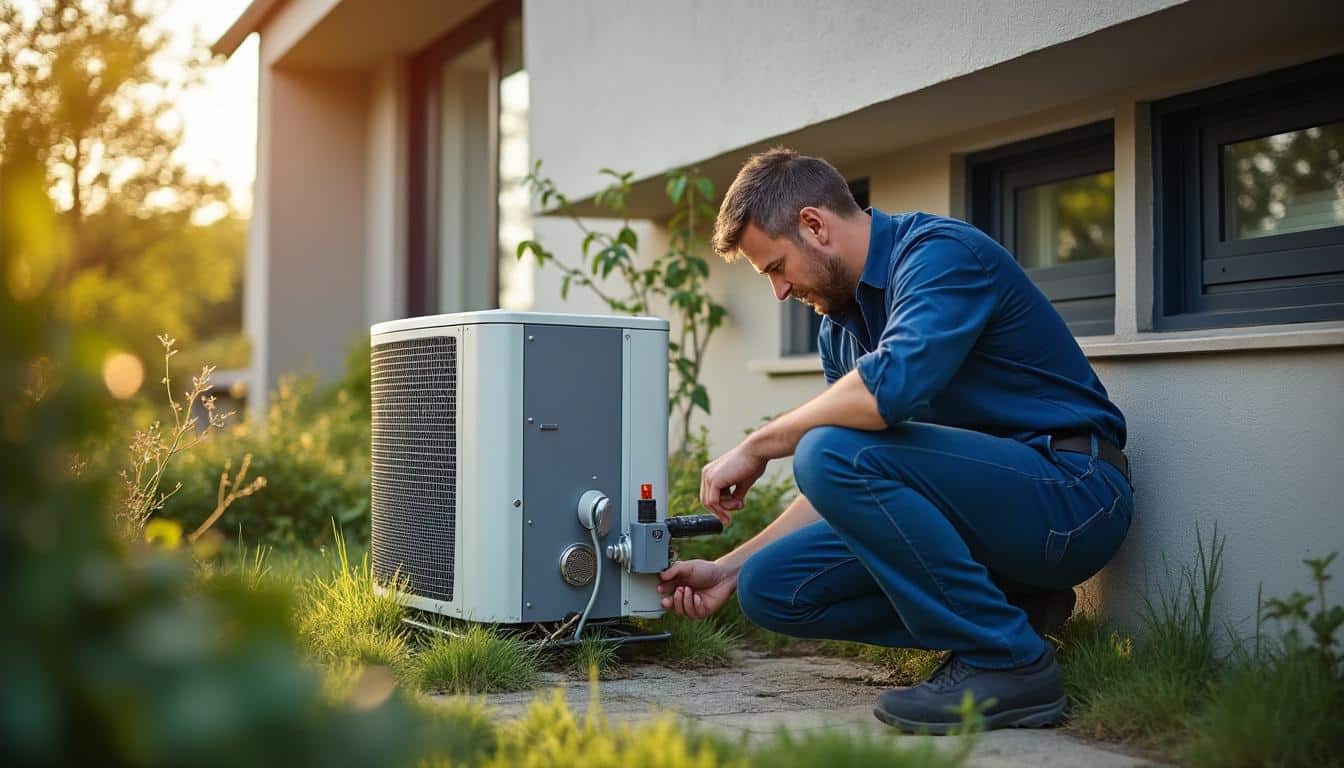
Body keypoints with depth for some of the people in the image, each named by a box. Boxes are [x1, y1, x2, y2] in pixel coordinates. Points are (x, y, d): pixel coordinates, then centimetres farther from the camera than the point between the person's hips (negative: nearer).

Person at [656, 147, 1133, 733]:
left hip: (1073, 494, -9)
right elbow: (838, 494, 18)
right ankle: (1008, 609, 3)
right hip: (979, 500, 9)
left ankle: (1007, 662, -17)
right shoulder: (840, 326, 13)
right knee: (772, 587, -1)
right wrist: (730, 569, 12)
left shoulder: (940, 253, -14)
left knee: (835, 453, -28)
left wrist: (755, 449, -21)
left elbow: (890, 386, -33)